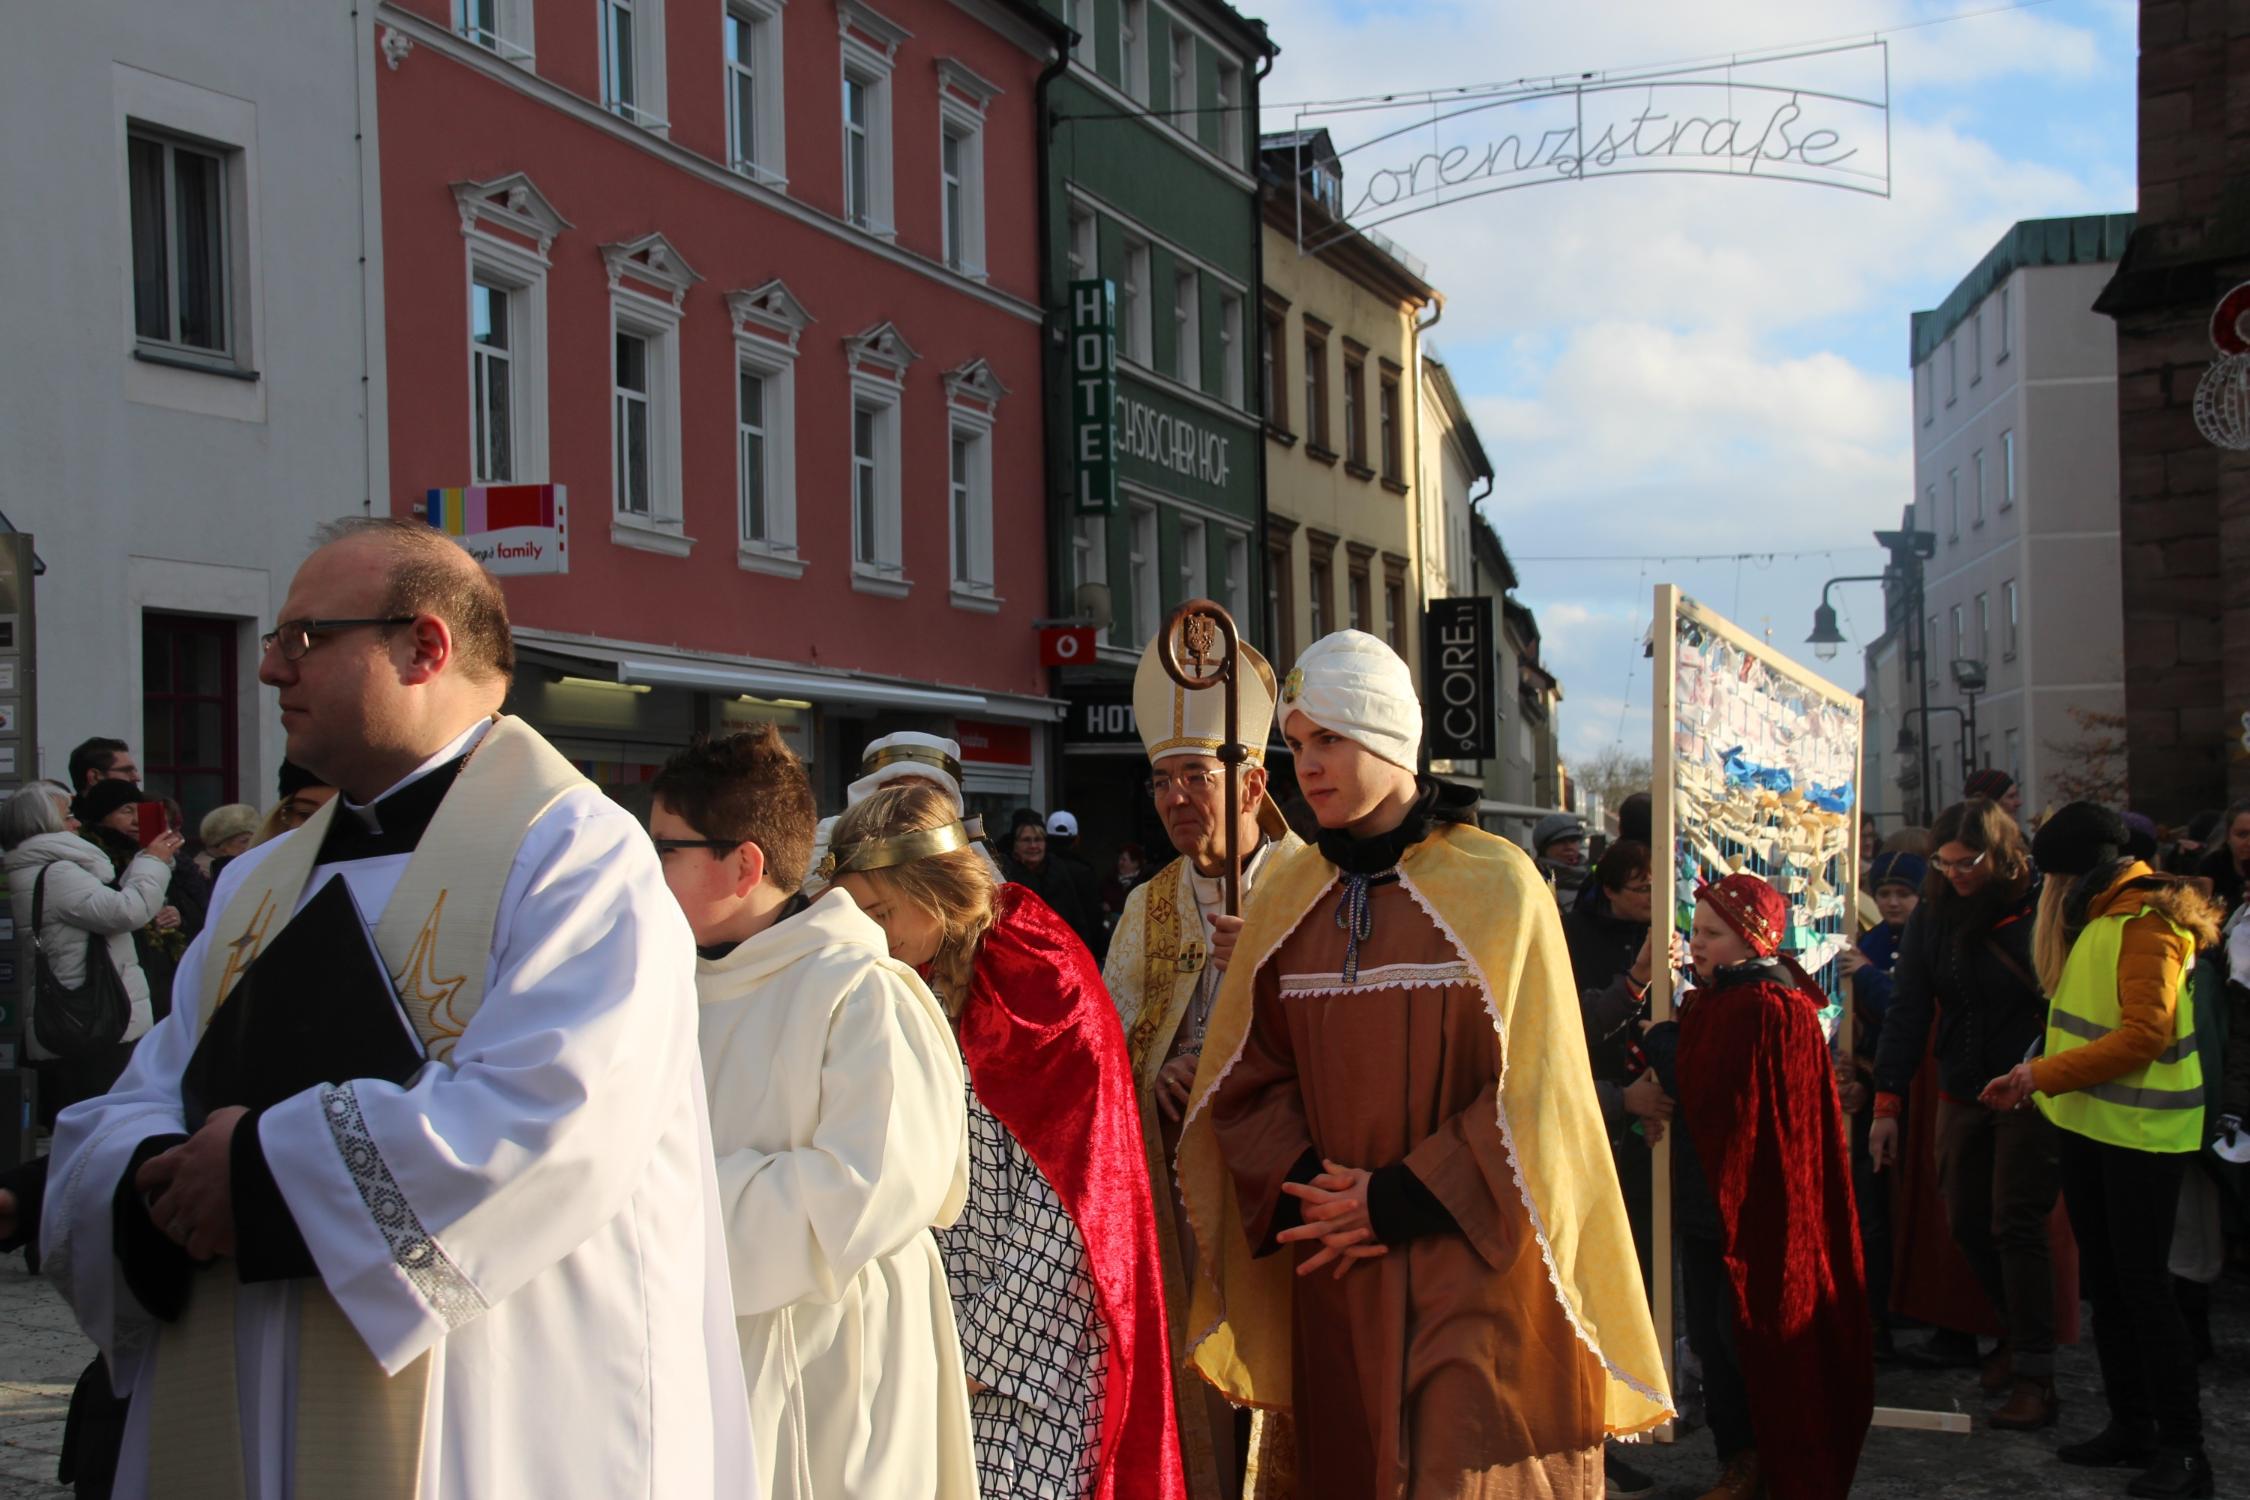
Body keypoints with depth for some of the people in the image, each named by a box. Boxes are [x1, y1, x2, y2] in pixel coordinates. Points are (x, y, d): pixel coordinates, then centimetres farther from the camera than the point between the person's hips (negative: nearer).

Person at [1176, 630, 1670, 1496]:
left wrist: (1397, 1202, -12)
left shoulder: (1495, 886, -5)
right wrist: (1303, 1192, -9)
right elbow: (1246, 1079, 8)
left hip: (1473, 1270, -4)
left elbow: (1528, 1089, -9)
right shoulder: (1286, 899, 8)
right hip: (1338, 1277, 4)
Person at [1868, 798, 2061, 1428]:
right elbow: (1907, 1011, 2)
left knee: (2018, 1227, -8)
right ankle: (2020, 1332, 31)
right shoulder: (1931, 916, 2)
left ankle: (2035, 1375, -3)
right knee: (1967, 1224, 10)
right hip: (1962, 1095, 5)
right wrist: (1887, 1103, -2)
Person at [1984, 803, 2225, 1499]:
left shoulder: (2145, 921, -17)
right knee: (2107, 1283, 14)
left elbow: (2142, 1034, -24)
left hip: (2140, 1128, -10)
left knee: (2143, 1286, -7)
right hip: (2092, 1124, 10)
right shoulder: (2096, 919, 14)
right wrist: (2033, 1078, 6)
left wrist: (2045, 1074, -22)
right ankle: (2130, 1426, 23)